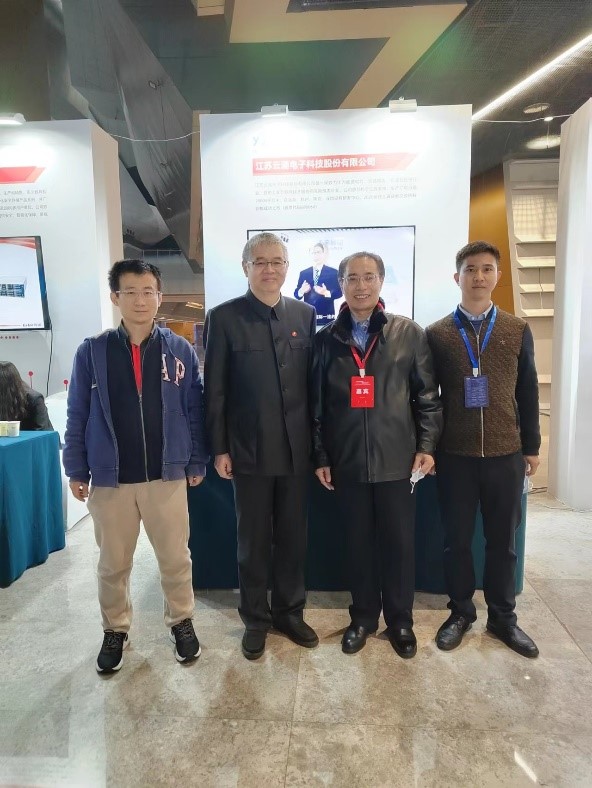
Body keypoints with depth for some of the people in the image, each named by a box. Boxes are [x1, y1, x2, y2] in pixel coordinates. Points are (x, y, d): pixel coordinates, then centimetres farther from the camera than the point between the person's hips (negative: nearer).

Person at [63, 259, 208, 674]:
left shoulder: (181, 350, -2)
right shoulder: (92, 351, -2)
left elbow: (195, 411, 2)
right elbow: (78, 415, 2)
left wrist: (197, 463, 1)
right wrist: (77, 470, 1)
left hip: (168, 475, 0)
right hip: (111, 478, 1)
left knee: (176, 558, 13)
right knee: (113, 563, 16)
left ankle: (182, 622, 35)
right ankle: (116, 630, 37)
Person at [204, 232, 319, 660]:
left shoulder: (305, 314, 6)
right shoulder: (224, 317, -3)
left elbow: (311, 381, 7)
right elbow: (215, 389, -4)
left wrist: (316, 438, 5)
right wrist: (219, 448, -6)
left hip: (296, 447, 3)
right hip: (249, 448, -3)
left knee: (294, 536, 14)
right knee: (254, 539, 11)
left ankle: (290, 611, 34)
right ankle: (256, 618, 30)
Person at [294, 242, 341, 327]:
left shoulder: (333, 272, 6)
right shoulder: (303, 273, 12)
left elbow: (339, 292, 0)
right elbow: (296, 294, 10)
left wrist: (326, 292, -18)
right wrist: (301, 291, -13)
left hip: (326, 315, -2)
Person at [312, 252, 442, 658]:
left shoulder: (410, 333, 1)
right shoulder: (327, 338, 4)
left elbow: (428, 395, 2)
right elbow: (318, 403, 5)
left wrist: (427, 446, -4)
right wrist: (320, 456, 4)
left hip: (397, 459, -1)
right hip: (348, 461, 1)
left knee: (400, 543, 10)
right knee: (358, 543, 13)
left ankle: (401, 620, 31)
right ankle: (363, 617, 32)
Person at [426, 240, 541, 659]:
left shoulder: (518, 331, 3)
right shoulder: (437, 334, 0)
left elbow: (528, 392, 7)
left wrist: (532, 446, 7)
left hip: (506, 453, 1)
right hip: (455, 455, -1)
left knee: (502, 540, 12)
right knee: (457, 539, 10)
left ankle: (503, 617, 31)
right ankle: (461, 612, 29)